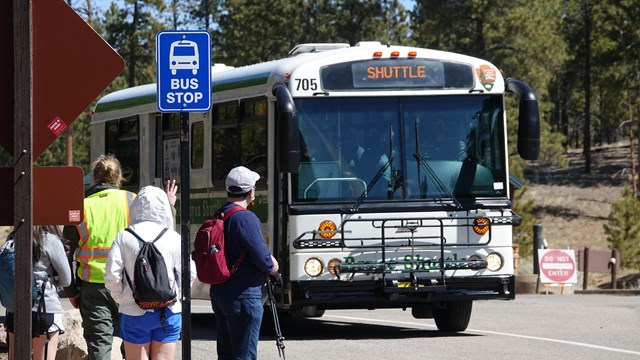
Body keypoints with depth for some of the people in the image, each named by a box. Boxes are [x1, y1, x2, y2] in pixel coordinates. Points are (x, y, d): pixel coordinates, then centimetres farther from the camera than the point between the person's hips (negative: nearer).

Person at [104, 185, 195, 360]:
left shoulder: (124, 237, -6)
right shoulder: (174, 238, -3)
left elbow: (112, 275, -10)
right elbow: (190, 273, -3)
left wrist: (121, 299, 5)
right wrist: (176, 296, 11)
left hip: (135, 312, -1)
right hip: (169, 313, 1)